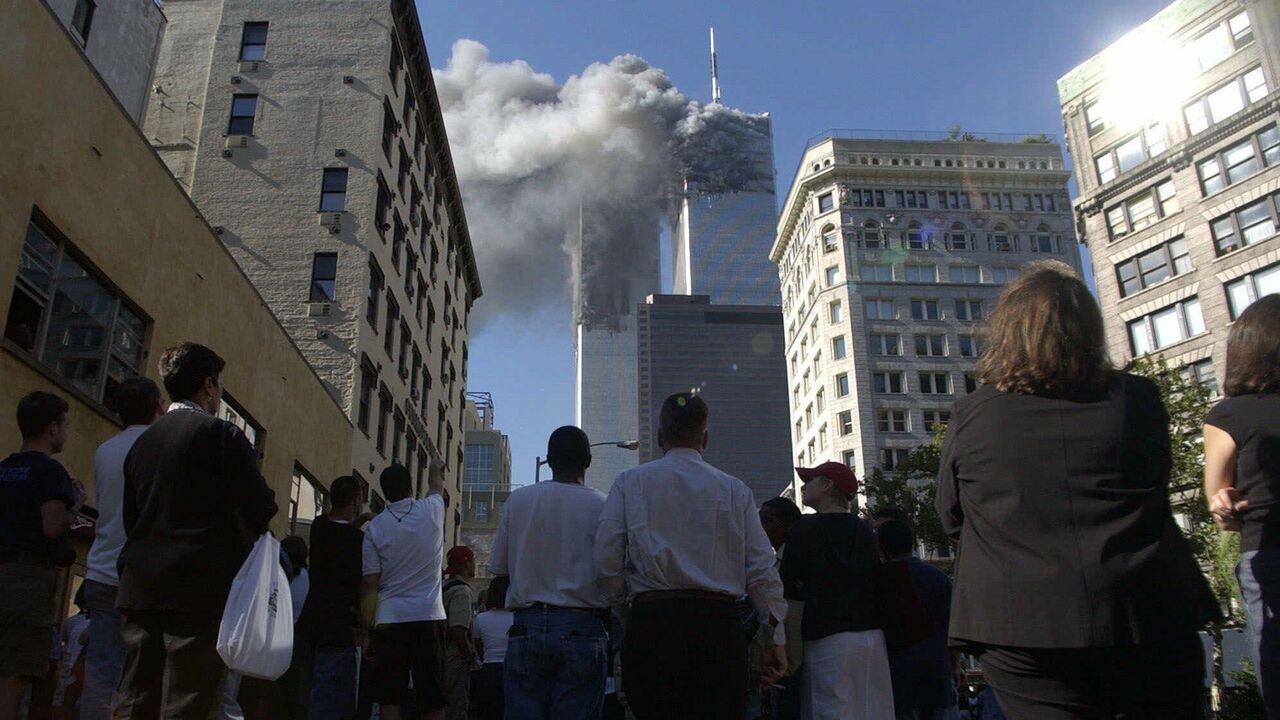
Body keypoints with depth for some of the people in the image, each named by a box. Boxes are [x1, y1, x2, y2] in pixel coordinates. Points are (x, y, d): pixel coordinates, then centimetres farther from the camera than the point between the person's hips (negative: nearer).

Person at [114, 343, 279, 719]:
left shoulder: (142, 440, 14)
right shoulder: (222, 434, -7)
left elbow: (130, 516, 16)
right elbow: (259, 506, -11)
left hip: (139, 585, 7)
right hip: (200, 585, -6)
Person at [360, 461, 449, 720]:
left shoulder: (375, 527, -1)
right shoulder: (431, 510, 1)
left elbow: (369, 584, -4)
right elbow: (436, 485, 26)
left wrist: (367, 629, 3)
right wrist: (436, 468, 48)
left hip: (390, 619, 0)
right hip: (428, 616, 0)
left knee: (390, 698, 4)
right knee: (433, 698, 3)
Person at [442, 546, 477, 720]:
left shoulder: (443, 586, 13)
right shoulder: (462, 591, -15)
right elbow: (458, 630, -23)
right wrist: (470, 657, -12)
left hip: (440, 658, 9)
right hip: (456, 660, -9)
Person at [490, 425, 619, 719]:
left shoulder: (517, 500, 3)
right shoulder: (601, 505, -3)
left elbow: (498, 567, 9)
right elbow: (616, 585, -4)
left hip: (526, 628, 2)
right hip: (582, 629, -2)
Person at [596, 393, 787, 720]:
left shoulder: (630, 483, 7)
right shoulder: (735, 490, 9)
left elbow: (606, 561, 0)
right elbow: (763, 572, 6)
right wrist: (776, 638, 13)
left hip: (651, 621, 0)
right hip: (719, 623, 1)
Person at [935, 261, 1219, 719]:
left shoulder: (970, 416, -6)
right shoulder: (1140, 400, -2)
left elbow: (951, 519, 7)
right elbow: (1155, 488, 15)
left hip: (1020, 632, -1)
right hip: (1148, 620, 2)